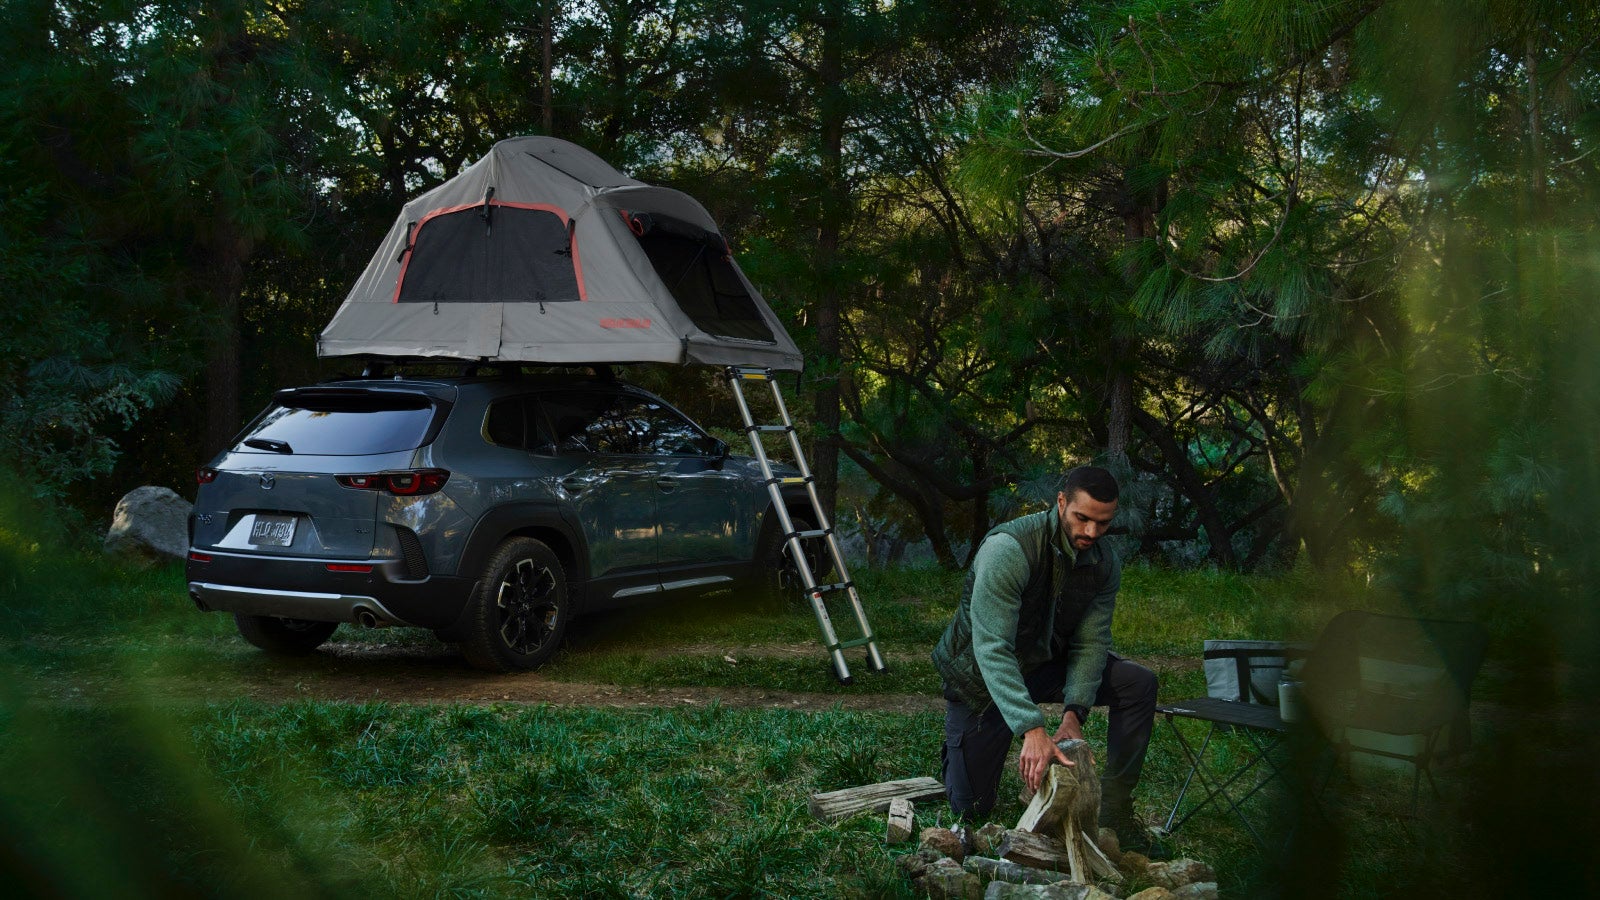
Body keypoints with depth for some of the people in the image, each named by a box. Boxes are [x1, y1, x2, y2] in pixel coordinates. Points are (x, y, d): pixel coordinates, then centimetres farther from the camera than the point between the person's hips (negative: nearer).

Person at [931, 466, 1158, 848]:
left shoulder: (1105, 564, -13)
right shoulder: (1008, 549, -34)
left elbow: (1091, 643, -14)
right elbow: (991, 648, -41)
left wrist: (1073, 714, -31)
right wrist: (1032, 730, -50)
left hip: (1045, 665, 5)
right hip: (979, 676, -5)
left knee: (1139, 682, -16)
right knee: (970, 808, 0)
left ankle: (1114, 808, -8)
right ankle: (959, 746, 34)